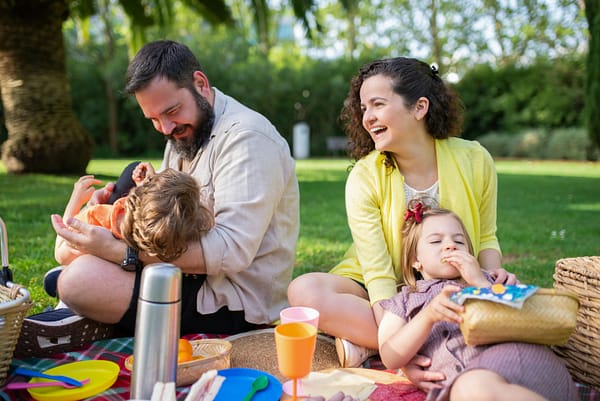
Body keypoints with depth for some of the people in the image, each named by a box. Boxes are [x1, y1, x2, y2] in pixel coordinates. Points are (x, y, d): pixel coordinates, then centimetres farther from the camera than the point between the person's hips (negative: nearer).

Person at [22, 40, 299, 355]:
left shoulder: (246, 138, -20)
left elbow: (232, 250, -29)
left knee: (81, 279, -22)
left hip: (236, 303, -10)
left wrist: (120, 251, -30)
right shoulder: (185, 132, 12)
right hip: (201, 273, 10)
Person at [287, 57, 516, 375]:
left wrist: (494, 274, -17)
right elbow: (378, 276, -19)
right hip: (380, 299, -1)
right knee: (304, 290, -30)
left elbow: (485, 238, 7)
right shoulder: (364, 177, -14)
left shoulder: (474, 160, -7)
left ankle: (367, 342, -20)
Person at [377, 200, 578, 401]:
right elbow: (391, 359, 8)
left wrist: (480, 282, 6)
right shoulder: (402, 302, 26)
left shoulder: (484, 280, 30)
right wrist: (428, 316, -6)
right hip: (461, 377, -1)